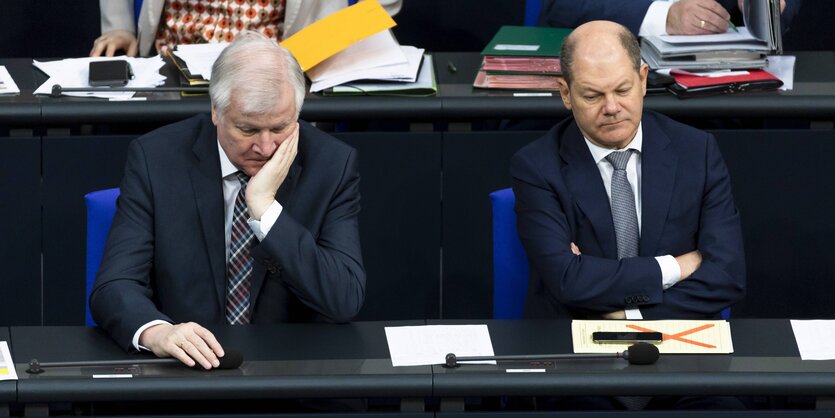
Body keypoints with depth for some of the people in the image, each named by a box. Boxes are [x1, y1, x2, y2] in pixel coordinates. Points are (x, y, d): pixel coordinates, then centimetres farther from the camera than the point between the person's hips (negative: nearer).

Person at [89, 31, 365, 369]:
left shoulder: (331, 163, -3)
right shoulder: (155, 159, -4)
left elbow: (346, 302, -11)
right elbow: (114, 286, -11)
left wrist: (265, 207, -19)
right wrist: (156, 332, -33)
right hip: (184, 367, 1)